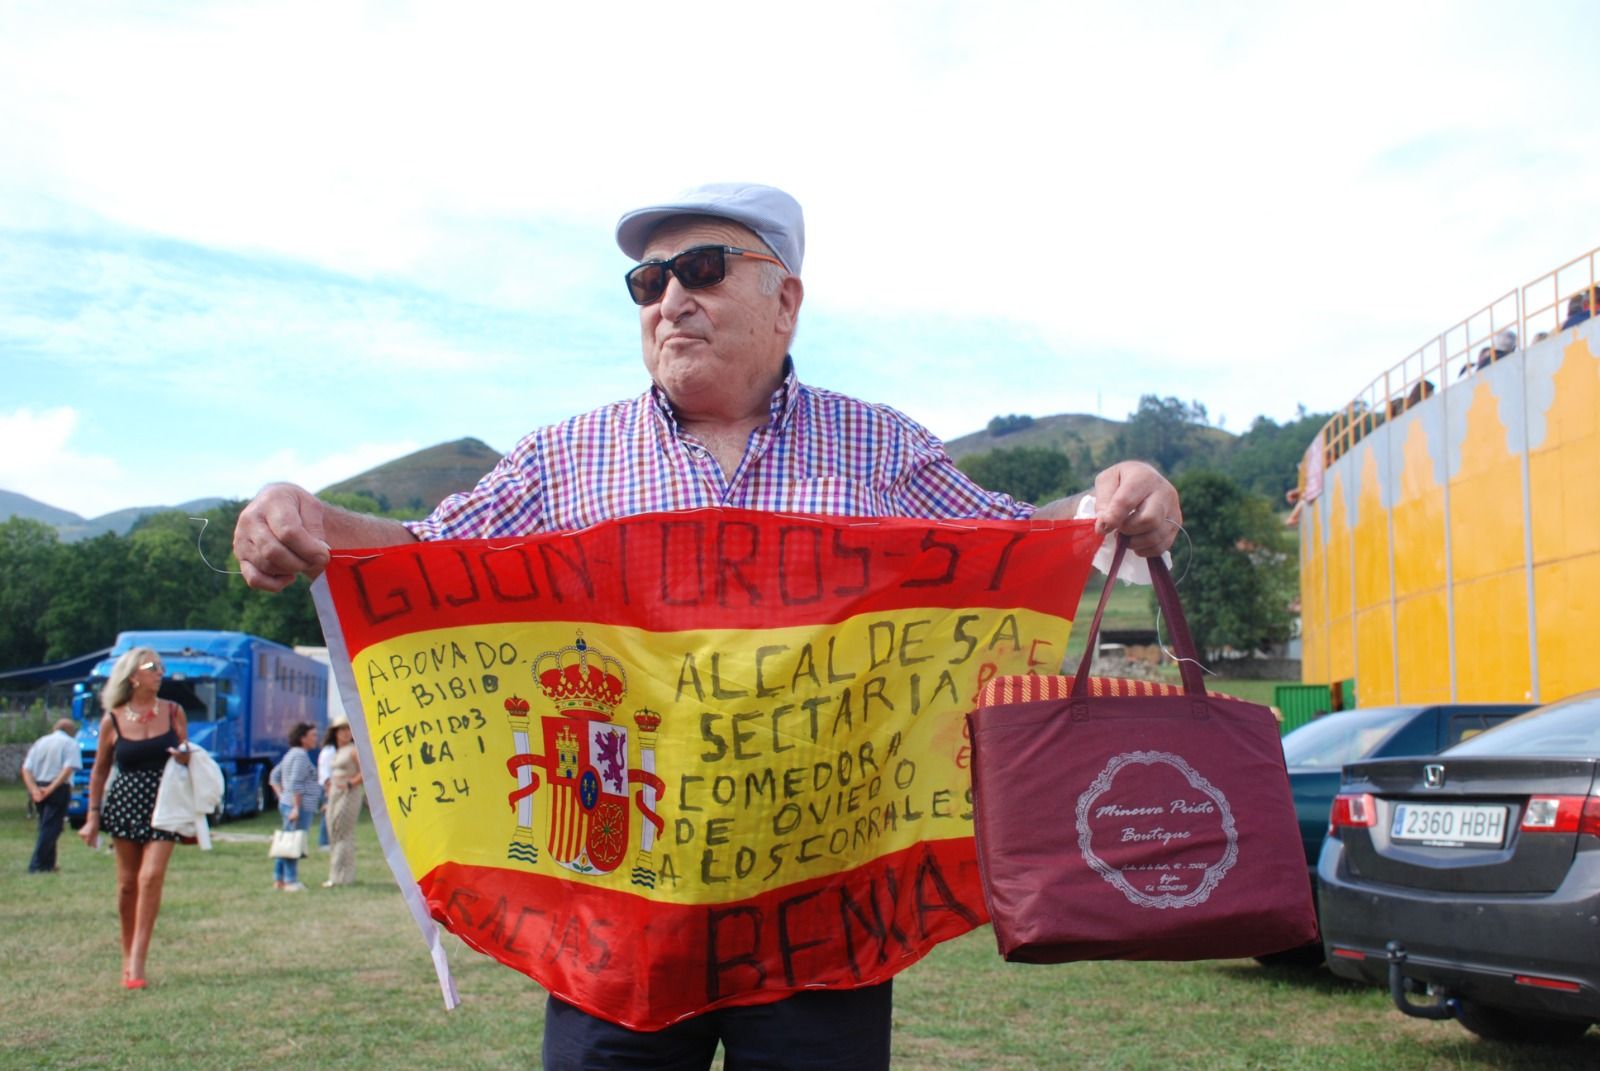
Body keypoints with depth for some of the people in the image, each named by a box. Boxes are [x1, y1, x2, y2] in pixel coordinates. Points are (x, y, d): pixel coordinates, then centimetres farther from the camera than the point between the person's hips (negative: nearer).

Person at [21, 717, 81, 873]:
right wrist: (51, 788, -20)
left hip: (38, 789, 6)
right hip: (59, 790, -6)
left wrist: (34, 789, -8)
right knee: (51, 827, -5)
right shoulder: (70, 743, 0)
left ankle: (48, 863, 23)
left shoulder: (40, 742, 16)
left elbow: (26, 769, 4)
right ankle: (37, 865, -12)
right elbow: (68, 769, -17)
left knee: (46, 827, 18)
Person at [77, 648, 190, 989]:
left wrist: (187, 757, -10)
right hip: (125, 804, 0)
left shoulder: (173, 711, 3)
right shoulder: (112, 720, 0)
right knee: (128, 883, 7)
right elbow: (99, 770, 8)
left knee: (151, 877, -13)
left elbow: (188, 753, 14)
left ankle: (138, 960, -10)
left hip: (163, 805, 0)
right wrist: (93, 815, 5)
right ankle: (127, 956, 22)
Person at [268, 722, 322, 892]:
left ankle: (278, 879, 17)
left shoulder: (291, 754, 18)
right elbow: (296, 784, -21)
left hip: (287, 804, 10)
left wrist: (281, 796, 17)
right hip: (300, 807, -10)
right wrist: (296, 807, -21)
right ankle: (291, 881, -8)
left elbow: (274, 776, 23)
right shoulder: (301, 755, -13)